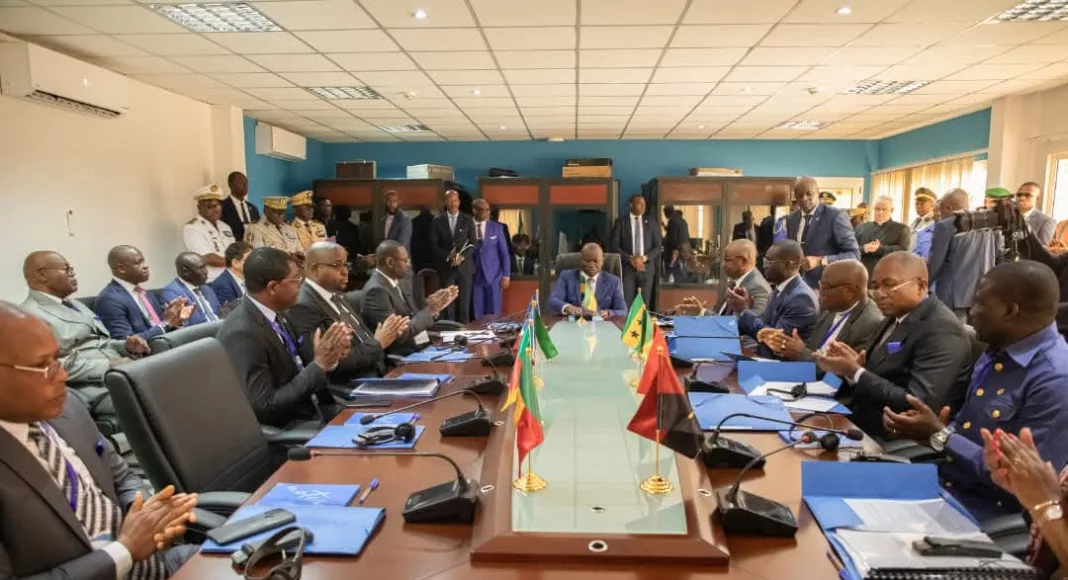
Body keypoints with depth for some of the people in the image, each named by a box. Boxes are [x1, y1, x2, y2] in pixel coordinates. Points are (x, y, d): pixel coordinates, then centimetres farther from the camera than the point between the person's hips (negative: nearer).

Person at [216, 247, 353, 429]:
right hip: (281, 427, -8)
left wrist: (328, 359, -9)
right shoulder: (243, 334, -22)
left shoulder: (275, 314, 2)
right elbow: (265, 407, -22)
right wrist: (319, 364, -21)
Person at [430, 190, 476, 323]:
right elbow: (434, 244, 2)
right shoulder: (437, 221, 7)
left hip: (464, 266, 0)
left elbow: (473, 242, 4)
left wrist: (462, 256, -12)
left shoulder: (468, 220, 7)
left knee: (464, 302, -1)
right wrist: (448, 256, -11)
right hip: (446, 267, 0)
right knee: (448, 302, -1)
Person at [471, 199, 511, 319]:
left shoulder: (496, 227, 4)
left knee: (494, 313, 3)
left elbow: (504, 253, 4)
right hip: (475, 277, 0)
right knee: (477, 314, 3)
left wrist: (506, 275, -2)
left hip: (494, 276, 0)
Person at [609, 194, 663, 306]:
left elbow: (658, 246, 7)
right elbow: (613, 245, -3)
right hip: (627, 268, -2)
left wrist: (644, 258, -10)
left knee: (644, 304, 3)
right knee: (626, 303, -6)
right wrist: (630, 259, -13)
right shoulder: (621, 221, 3)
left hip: (646, 268, 2)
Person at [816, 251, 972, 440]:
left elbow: (918, 405, -24)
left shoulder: (941, 330, -17)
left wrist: (855, 371, -21)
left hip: (895, 439, -8)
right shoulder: (896, 317, 10)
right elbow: (876, 375, 11)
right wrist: (848, 368, -10)